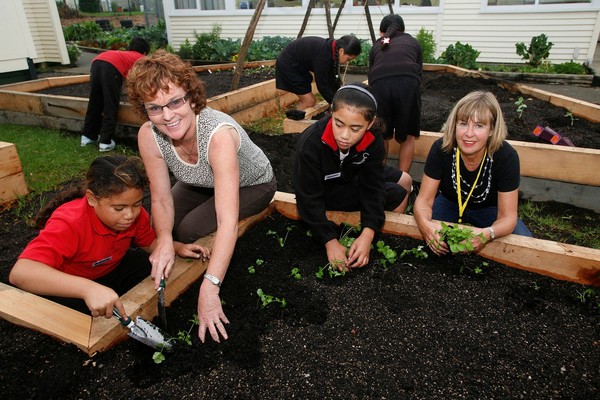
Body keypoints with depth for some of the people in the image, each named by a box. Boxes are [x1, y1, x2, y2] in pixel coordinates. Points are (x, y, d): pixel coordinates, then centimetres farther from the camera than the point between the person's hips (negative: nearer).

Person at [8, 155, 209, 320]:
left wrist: (178, 247, -18)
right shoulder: (70, 223, -37)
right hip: (69, 288, -4)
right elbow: (20, 273, -51)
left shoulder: (135, 213, -19)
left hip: (109, 272, 4)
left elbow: (150, 242, 3)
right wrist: (88, 288, -64)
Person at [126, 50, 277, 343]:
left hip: (253, 185, -5)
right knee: (161, 228, -8)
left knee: (189, 231, -21)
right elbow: (161, 198, -15)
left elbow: (228, 223, -46)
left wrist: (209, 289, -50)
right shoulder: (148, 136, -25)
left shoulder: (219, 134, -42)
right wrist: (164, 240, -35)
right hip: (201, 184, 5)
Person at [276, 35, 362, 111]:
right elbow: (322, 86, -26)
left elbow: (332, 80, 2)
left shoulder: (331, 49, -4)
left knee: (305, 100, 10)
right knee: (309, 101, -9)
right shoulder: (323, 55, -30)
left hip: (298, 66, 9)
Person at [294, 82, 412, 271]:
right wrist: (330, 241, -33)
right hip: (326, 189, -5)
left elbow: (372, 187, -23)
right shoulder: (311, 142, -37)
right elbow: (309, 197, -31)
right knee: (398, 196, -10)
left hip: (353, 176, 5)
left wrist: (367, 234, -34)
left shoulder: (373, 141, -24)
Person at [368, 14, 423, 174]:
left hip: (379, 84, 1)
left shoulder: (377, 46, 32)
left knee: (381, 136, 21)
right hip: (408, 83, -1)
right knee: (408, 137, 16)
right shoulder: (413, 42, 32)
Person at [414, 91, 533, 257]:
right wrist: (425, 223, -47)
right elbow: (424, 199, -22)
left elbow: (507, 216, -25)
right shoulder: (441, 148, -27)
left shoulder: (506, 156, -29)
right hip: (449, 203, 0)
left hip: (489, 210, 0)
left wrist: (487, 234, -50)